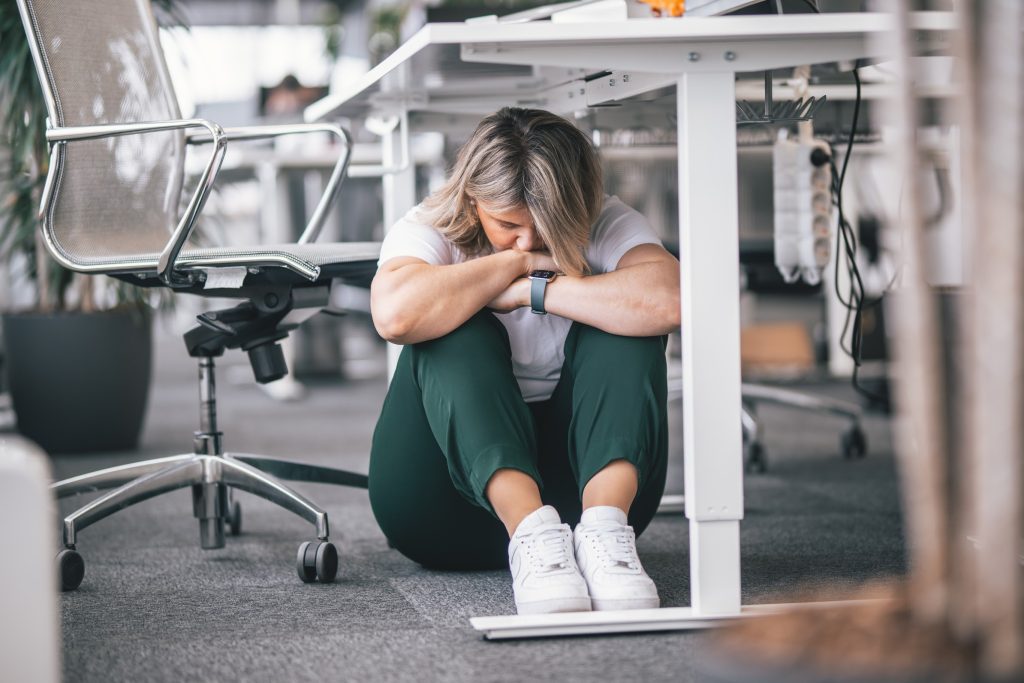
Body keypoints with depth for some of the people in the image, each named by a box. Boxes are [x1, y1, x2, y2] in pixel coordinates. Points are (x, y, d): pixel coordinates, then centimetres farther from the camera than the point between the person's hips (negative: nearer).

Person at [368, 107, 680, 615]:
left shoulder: (604, 226, -5)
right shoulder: (430, 232, -7)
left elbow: (669, 301, -29)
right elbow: (397, 314, -33)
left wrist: (532, 291, -24)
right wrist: (514, 263, -21)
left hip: (578, 476, 1)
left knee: (625, 324, -20)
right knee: (457, 333, -26)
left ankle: (604, 526, -40)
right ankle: (529, 533, -46)